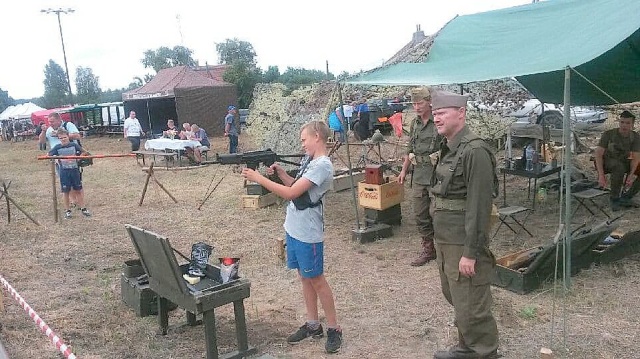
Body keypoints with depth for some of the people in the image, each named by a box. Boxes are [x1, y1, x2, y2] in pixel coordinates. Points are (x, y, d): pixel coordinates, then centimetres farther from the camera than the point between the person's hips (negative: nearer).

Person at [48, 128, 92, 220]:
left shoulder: (74, 145, 0)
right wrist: (56, 160, -9)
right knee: (66, 191, 4)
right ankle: (67, 210, 15)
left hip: (74, 170, 1)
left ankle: (83, 208, 16)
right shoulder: (57, 147, -1)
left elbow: (83, 152, 9)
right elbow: (49, 155, 3)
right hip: (64, 171, 0)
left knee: (78, 190, 6)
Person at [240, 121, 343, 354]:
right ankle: (312, 325, 29)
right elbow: (296, 186, 19)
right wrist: (280, 173, 3)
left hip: (308, 233, -9)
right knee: (304, 278, 16)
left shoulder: (322, 166, -21)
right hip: (294, 228, 9)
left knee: (317, 280, 2)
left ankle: (334, 329, 16)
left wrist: (259, 178, -20)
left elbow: (291, 193, -25)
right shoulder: (308, 160, 8)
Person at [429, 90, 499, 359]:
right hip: (445, 239, 10)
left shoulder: (475, 151, -19)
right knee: (454, 296, 22)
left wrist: (471, 253, -22)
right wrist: (439, 241, 18)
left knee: (471, 306, 1)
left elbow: (479, 206, -22)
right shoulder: (447, 149, 10)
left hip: (463, 243, -9)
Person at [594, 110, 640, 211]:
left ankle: (626, 197, -7)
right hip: (605, 162, -5)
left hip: (622, 162, 5)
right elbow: (598, 154, -23)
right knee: (620, 167, -37)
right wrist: (601, 175, -34)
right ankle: (614, 198, -21)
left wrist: (631, 175, -34)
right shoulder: (608, 134, -21)